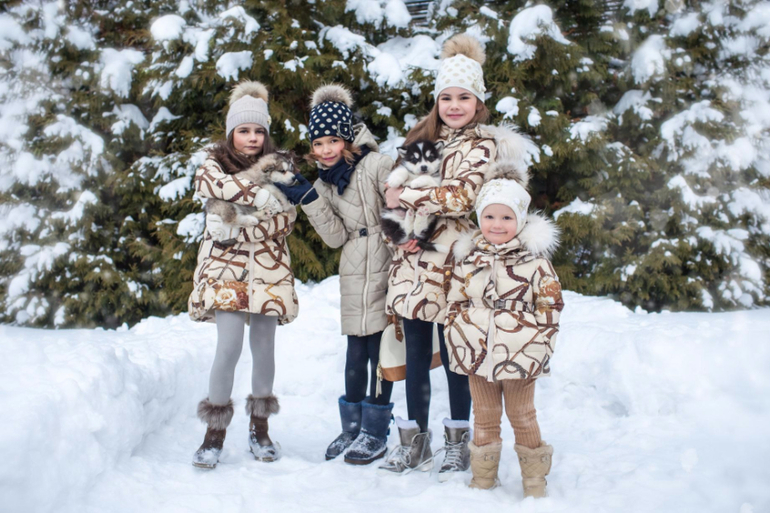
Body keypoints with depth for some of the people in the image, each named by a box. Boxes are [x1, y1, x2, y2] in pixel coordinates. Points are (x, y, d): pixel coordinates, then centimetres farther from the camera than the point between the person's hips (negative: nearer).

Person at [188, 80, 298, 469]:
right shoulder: (216, 162, 5)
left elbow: (286, 221, -4)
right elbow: (207, 181, -20)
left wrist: (237, 230, -17)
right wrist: (266, 197, -24)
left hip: (268, 267, 2)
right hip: (226, 267, -2)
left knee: (264, 347, 3)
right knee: (229, 346, -13)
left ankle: (259, 428, 18)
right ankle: (215, 431, -1)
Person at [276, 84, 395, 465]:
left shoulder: (375, 165, -11)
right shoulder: (326, 182, 9)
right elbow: (336, 236, 3)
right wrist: (309, 200, -6)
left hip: (384, 270, -5)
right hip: (354, 276, 5)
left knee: (380, 349, 1)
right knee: (355, 352, 9)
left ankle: (375, 432, 12)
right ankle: (351, 427, 22)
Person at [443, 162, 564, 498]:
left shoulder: (534, 258, -5)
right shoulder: (465, 257, 4)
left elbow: (551, 304, -3)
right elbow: (454, 302, 9)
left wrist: (537, 344, -8)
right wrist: (458, 342, 2)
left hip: (519, 357, -2)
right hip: (477, 356, 3)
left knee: (522, 416, 10)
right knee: (484, 417, 14)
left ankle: (534, 481, 25)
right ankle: (482, 479, 28)